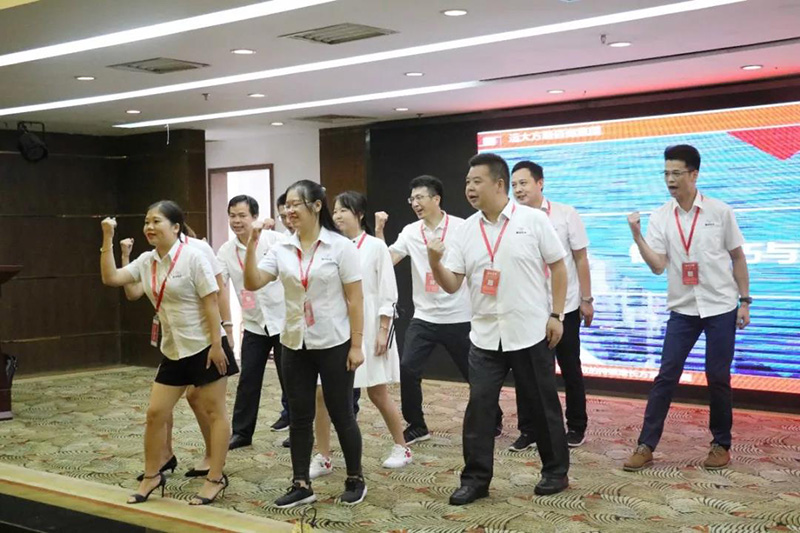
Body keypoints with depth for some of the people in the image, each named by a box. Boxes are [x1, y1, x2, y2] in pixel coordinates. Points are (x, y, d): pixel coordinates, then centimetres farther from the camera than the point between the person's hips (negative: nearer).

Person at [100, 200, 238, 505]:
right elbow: (110, 278, 1)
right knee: (155, 413, 9)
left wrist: (217, 344, -19)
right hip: (173, 351, 7)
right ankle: (151, 476, 24)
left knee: (214, 413, 3)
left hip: (204, 348, -7)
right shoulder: (146, 261, 6)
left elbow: (211, 302, -15)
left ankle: (216, 478, 12)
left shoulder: (192, 258, -14)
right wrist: (107, 238, -4)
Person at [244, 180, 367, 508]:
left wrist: (356, 345, -12)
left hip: (334, 344, -4)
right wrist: (252, 243, -15)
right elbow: (252, 283, -6)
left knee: (340, 414, 5)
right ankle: (301, 485, 18)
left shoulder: (340, 246, -8)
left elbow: (355, 299, -8)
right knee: (299, 417, 8)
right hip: (295, 345, 4)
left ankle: (355, 480, 22)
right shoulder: (282, 250, 3)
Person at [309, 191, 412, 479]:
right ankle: (323, 458, 8)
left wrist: (383, 331, -11)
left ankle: (402, 448, 25)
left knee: (377, 393, 6)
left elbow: (388, 293, -7)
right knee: (322, 394, -2)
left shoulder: (376, 246, -5)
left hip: (368, 330, -4)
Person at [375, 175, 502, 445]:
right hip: (423, 317, 3)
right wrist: (379, 230, -12)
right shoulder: (410, 232, 3)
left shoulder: (461, 228, -8)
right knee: (407, 369, -7)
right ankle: (416, 425, 10)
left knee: (475, 372, 8)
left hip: (458, 318, -3)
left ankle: (493, 420, 31)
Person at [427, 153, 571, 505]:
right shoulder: (465, 230, 3)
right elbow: (451, 285, 1)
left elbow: (558, 267, -1)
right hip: (485, 337, 3)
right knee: (478, 407, 1)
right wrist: (434, 262, -18)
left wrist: (557, 315, -6)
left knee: (543, 405, 9)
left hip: (530, 333, -3)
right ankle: (475, 479, 12)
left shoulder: (533, 220, -6)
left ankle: (555, 471, 25)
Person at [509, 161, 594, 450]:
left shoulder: (566, 214, -6)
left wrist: (587, 299, -2)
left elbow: (581, 259, -1)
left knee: (570, 369, 10)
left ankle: (576, 427, 25)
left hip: (565, 307, -1)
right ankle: (528, 431, 16)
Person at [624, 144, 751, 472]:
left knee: (718, 377, 4)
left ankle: (721, 444, 21)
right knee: (666, 376, -1)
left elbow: (737, 258, 4)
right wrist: (637, 235, -21)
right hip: (682, 309, 1)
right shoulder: (660, 217, -3)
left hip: (720, 307, -1)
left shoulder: (720, 212, -5)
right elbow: (657, 267, -9)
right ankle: (646, 446, 2)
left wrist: (745, 301, 2)